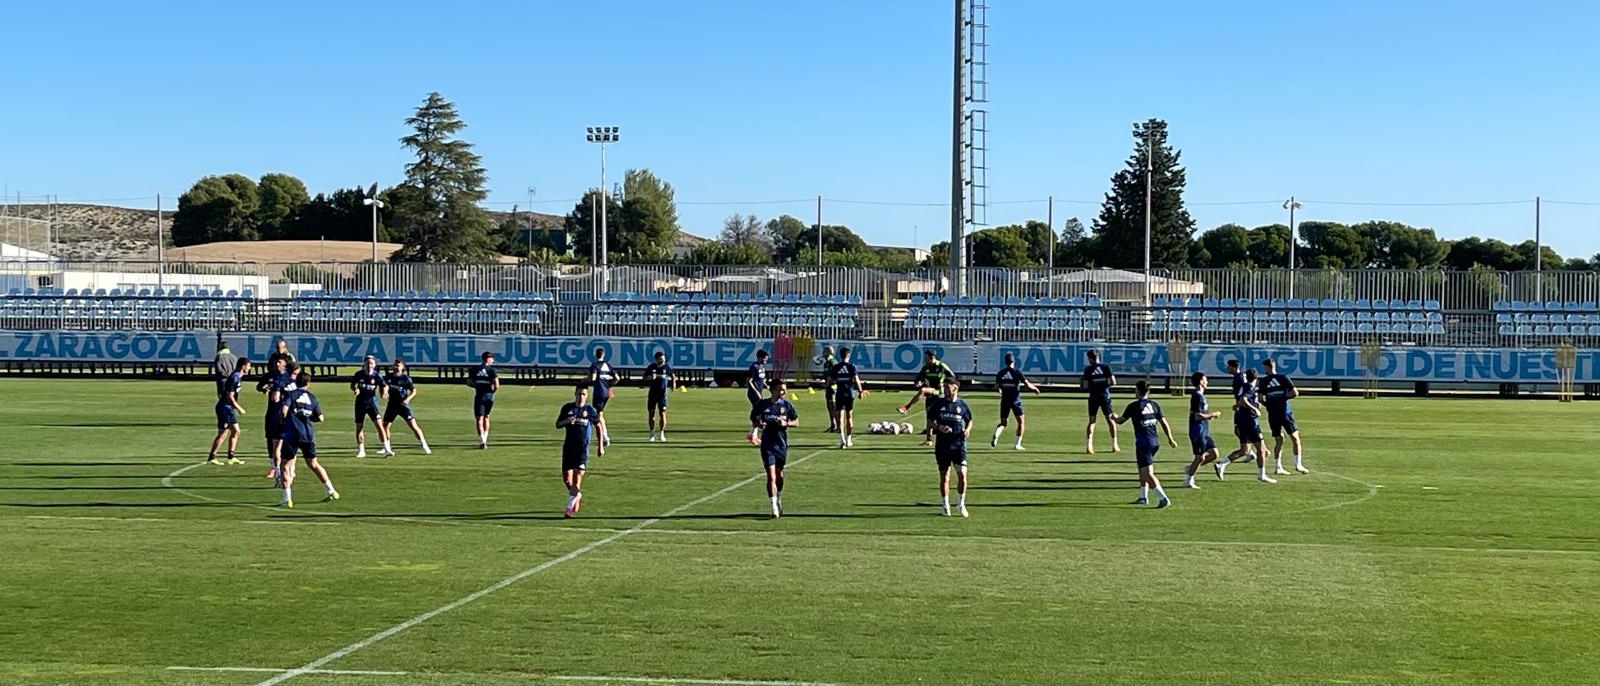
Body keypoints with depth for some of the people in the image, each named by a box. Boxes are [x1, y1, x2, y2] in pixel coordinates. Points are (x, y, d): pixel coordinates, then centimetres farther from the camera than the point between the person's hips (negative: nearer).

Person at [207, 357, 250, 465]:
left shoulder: (238, 376, 11)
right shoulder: (234, 378, -19)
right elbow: (230, 397, -21)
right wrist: (239, 408, -14)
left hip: (230, 409, 10)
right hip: (225, 408, -10)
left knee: (235, 431, 12)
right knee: (223, 433, -5)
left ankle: (231, 457, 18)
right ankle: (211, 458, 0)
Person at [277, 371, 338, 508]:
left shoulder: (291, 394, 0)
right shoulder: (312, 398, 11)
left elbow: (284, 410, -15)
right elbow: (320, 417, 11)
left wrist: (284, 420, 5)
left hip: (292, 434, -4)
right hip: (308, 435, 4)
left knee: (285, 465, 5)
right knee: (313, 464, 19)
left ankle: (287, 499, -4)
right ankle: (332, 491, 21)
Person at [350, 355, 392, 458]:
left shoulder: (377, 376, -8)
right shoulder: (359, 374, -4)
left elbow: (384, 387, -3)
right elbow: (352, 384, 10)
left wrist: (384, 393, -24)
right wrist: (354, 389, -11)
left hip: (372, 402, -2)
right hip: (360, 402, 2)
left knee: (379, 424, -15)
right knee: (359, 427, 6)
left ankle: (386, 448, -15)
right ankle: (361, 450, 20)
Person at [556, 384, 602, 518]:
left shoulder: (590, 410, -1)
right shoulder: (567, 408, 3)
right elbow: (557, 425, 8)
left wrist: (601, 445, 9)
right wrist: (566, 421, -14)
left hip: (583, 449, -3)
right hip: (568, 447, 3)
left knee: (577, 477, -13)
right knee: (566, 479, 4)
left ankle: (570, 507, -7)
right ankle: (577, 495, 33)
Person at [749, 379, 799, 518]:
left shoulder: (787, 405, 1)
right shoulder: (762, 404, -3)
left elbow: (797, 422, 7)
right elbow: (753, 418, 10)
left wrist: (786, 423, -12)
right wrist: (758, 423, -12)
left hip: (782, 444, 2)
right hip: (767, 444, -2)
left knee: (779, 475, 15)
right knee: (771, 476, -13)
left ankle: (779, 500, 40)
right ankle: (774, 508, -15)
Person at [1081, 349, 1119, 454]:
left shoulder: (1088, 369, -3)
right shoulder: (1106, 368, 0)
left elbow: (1085, 386, -8)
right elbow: (1113, 382, -5)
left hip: (1093, 397, -1)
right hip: (1105, 396, 1)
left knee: (1091, 421, 5)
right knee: (1110, 419, 11)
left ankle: (1089, 445, -8)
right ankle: (1114, 445, 12)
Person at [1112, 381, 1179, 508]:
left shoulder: (1133, 406, -7)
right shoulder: (1154, 405, 8)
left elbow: (1120, 420, 6)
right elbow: (1163, 422, 10)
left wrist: (1114, 417, 29)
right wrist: (1170, 439, 20)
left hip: (1143, 443, -7)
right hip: (1155, 442, 7)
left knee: (1148, 473, -9)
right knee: (1142, 469, 23)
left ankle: (1163, 498, -21)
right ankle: (1143, 497, 27)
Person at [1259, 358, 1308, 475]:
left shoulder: (1263, 381, -1)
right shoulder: (1283, 378, -2)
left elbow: (1261, 399, -6)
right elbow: (1295, 393, -7)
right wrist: (1285, 397, 10)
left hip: (1272, 415, 2)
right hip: (1285, 412, -2)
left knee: (1278, 440, 10)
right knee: (1295, 438, 7)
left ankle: (1277, 467, 5)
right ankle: (1298, 464, 2)